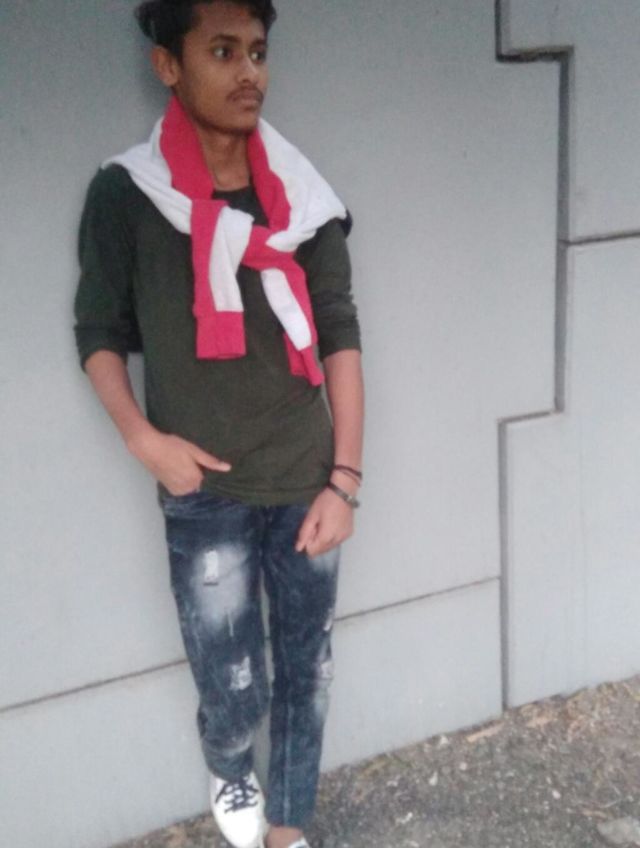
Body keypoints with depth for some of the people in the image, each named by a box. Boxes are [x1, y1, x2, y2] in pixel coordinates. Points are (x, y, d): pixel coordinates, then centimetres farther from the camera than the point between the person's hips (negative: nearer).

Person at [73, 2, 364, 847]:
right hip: (205, 498, -2)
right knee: (235, 690, 6)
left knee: (307, 672, 13)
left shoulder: (303, 199, -1)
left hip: (307, 488, 3)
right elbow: (99, 333, 3)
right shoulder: (124, 196, -6)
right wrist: (144, 439, -12)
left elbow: (339, 339, 0)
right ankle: (228, 774, 43)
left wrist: (345, 479, -5)